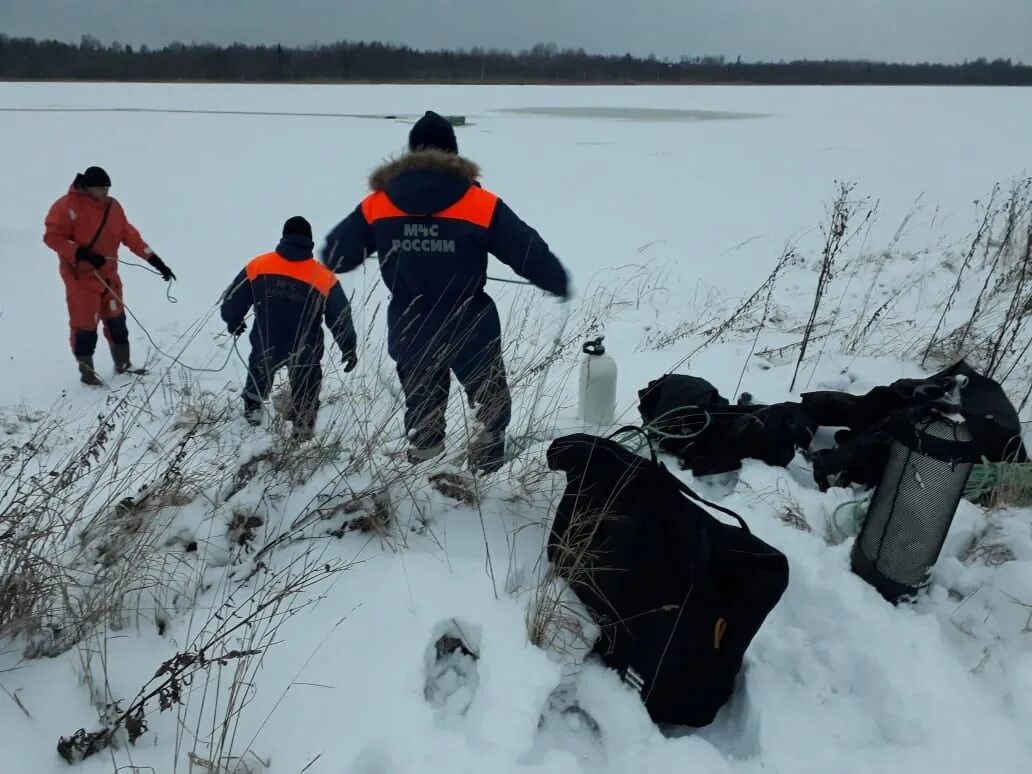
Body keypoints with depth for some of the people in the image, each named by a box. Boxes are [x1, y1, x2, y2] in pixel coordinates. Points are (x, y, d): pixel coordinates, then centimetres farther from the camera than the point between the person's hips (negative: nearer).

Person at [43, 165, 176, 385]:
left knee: (116, 322, 12)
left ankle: (123, 365, 26)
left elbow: (129, 235, 6)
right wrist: (81, 253, -28)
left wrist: (154, 259, 0)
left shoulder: (113, 206, 2)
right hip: (81, 278, -6)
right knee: (85, 326, -4)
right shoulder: (68, 206, -15)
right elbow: (52, 237, -15)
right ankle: (87, 372, 10)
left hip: (108, 276, 6)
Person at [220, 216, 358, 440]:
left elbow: (233, 301, 1)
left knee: (259, 374, 35)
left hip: (265, 347, 3)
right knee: (305, 395, 21)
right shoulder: (324, 278, -14)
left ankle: (252, 408, 52)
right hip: (305, 354, -2)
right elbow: (341, 318, -7)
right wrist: (349, 350, 8)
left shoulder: (257, 266, -10)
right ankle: (303, 430, 26)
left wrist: (233, 322, 23)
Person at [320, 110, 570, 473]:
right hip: (471, 331, -2)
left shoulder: (376, 205, -3)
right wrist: (559, 283, 11)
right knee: (491, 403, 18)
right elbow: (529, 253, -8)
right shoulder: (482, 205, -12)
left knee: (421, 412, 20)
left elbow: (335, 254, 7)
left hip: (409, 333, 3)